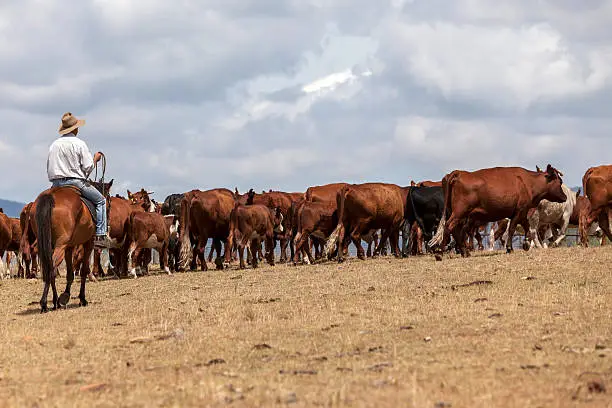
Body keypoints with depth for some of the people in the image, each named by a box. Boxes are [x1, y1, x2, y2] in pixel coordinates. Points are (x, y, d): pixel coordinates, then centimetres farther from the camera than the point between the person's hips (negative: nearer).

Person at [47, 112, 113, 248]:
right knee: (100, 200, 8)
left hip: (56, 183, 5)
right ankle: (100, 235, -1)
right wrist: (95, 159, 10)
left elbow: (49, 168, 11)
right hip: (75, 182, -5)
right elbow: (87, 167, -9)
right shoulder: (79, 144, -7)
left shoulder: (54, 145, 9)